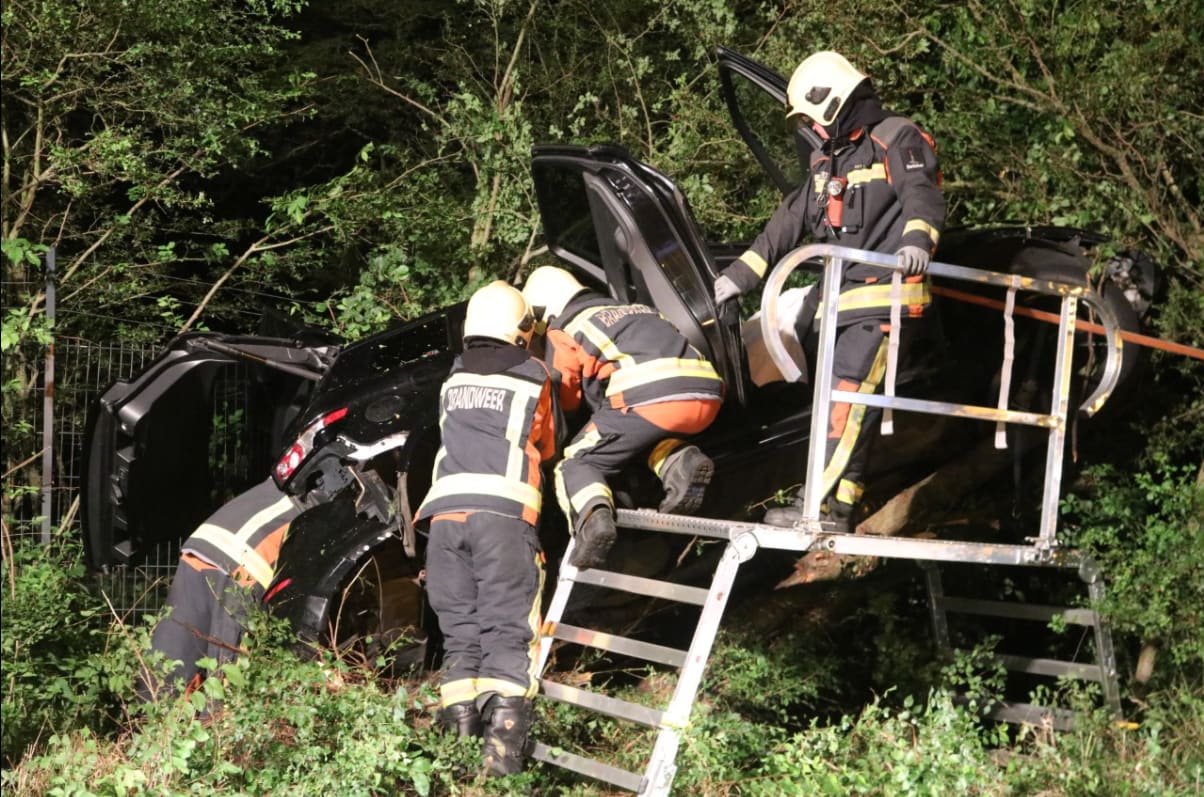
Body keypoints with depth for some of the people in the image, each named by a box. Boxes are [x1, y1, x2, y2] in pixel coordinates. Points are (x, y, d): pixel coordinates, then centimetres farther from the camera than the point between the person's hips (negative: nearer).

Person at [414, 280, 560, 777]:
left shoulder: (454, 379, 20)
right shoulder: (534, 378, 12)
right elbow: (546, 449, 23)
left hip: (446, 511, 3)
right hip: (503, 512, -3)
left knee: (459, 632, 8)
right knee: (507, 630, -5)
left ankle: (460, 733, 0)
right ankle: (503, 739, -18)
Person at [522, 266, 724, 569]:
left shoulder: (563, 330, 19)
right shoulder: (637, 310, 37)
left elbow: (562, 398, 19)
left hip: (648, 396, -6)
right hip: (707, 395, 6)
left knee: (577, 465, 9)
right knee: (652, 435, 36)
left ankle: (594, 515, -23)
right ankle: (684, 463, 4)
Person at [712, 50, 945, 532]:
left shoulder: (896, 140, -4)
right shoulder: (829, 159, 22)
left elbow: (923, 195, -21)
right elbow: (790, 221, 24)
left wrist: (916, 239, -43)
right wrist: (739, 276, 21)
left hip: (884, 298, -9)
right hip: (836, 295, 9)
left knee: (848, 398, -15)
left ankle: (829, 507, -17)